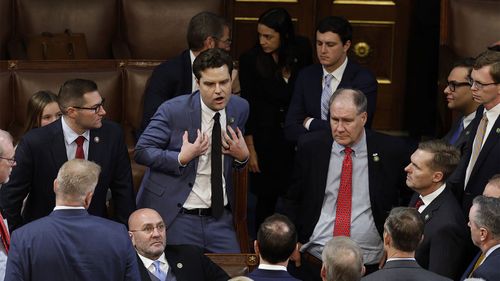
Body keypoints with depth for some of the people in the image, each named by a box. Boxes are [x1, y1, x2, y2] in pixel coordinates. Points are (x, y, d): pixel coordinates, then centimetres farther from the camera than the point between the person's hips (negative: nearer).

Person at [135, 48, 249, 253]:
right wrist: (181, 158, -21)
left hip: (220, 218, 4)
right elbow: (141, 152, -8)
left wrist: (243, 155, -5)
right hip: (176, 217, -4)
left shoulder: (240, 109, 3)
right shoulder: (173, 111, -12)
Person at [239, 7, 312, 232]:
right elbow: (248, 106, -6)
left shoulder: (302, 49, -4)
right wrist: (250, 148, -6)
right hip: (266, 136, -2)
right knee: (267, 197, 2)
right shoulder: (250, 59, -11)